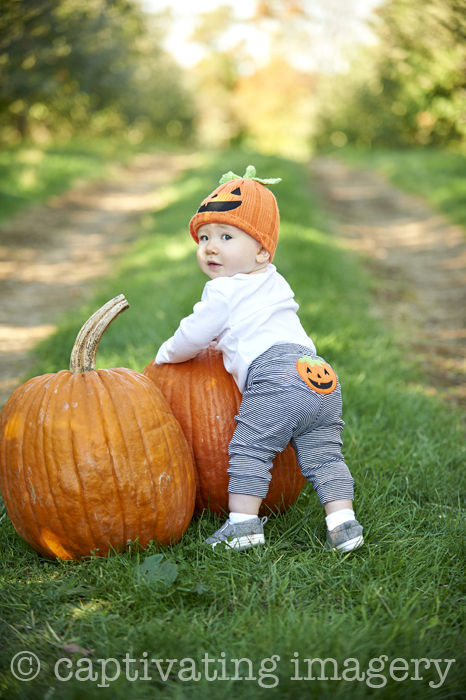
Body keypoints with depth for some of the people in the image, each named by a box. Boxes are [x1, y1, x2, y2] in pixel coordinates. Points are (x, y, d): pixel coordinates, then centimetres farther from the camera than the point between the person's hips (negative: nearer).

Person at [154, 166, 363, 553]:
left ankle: (243, 523, -3)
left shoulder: (223, 292, 5)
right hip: (321, 376, 8)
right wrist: (226, 342, 55)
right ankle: (342, 521, 2)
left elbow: (191, 338, 12)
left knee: (248, 451, -1)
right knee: (323, 456, 9)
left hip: (275, 379, -8)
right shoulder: (275, 283, 29)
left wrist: (165, 356, 31)